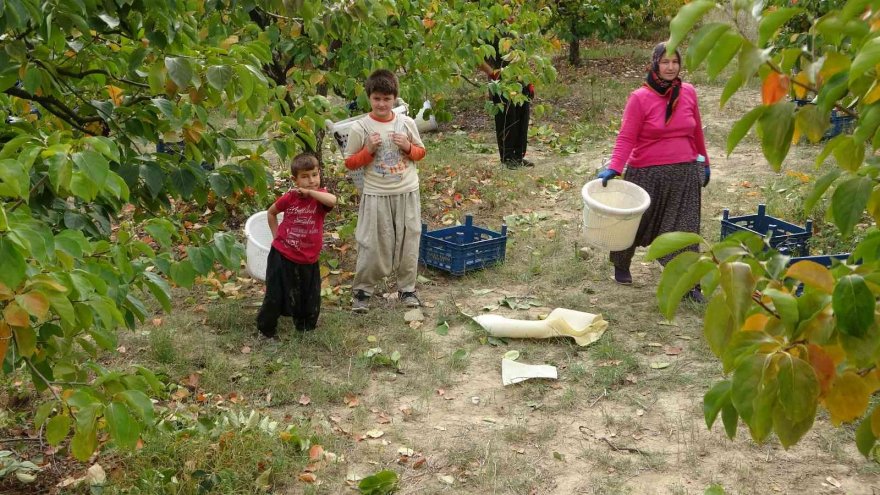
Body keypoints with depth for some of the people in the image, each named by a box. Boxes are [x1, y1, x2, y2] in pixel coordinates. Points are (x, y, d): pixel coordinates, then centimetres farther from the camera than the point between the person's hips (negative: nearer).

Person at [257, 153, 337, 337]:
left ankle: (305, 326, 37)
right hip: (283, 256, -1)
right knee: (275, 296, 6)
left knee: (310, 299, 13)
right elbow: (271, 212, 12)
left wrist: (310, 192, -31)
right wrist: (276, 235, 8)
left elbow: (332, 200, -34)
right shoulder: (289, 197, -7)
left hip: (308, 261, 1)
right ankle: (265, 329, 26)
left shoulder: (320, 196, -8)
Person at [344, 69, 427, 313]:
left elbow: (421, 152, 11)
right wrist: (368, 150, -17)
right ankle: (362, 290, 18)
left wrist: (408, 147, -10)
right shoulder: (360, 128, -7)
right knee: (373, 245, 2)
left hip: (407, 193, 3)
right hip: (376, 195, -2)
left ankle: (407, 288, 25)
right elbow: (349, 163, -1)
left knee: (408, 242, 9)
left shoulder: (407, 123, 0)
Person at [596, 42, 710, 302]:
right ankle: (621, 266, 39)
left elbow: (697, 132, 15)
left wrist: (704, 163, 20)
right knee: (635, 222, 14)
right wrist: (613, 167, -27)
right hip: (647, 173, -2)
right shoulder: (639, 98, -9)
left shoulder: (688, 93, 4)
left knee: (685, 228, 1)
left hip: (685, 173, 3)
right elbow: (626, 137, -14)